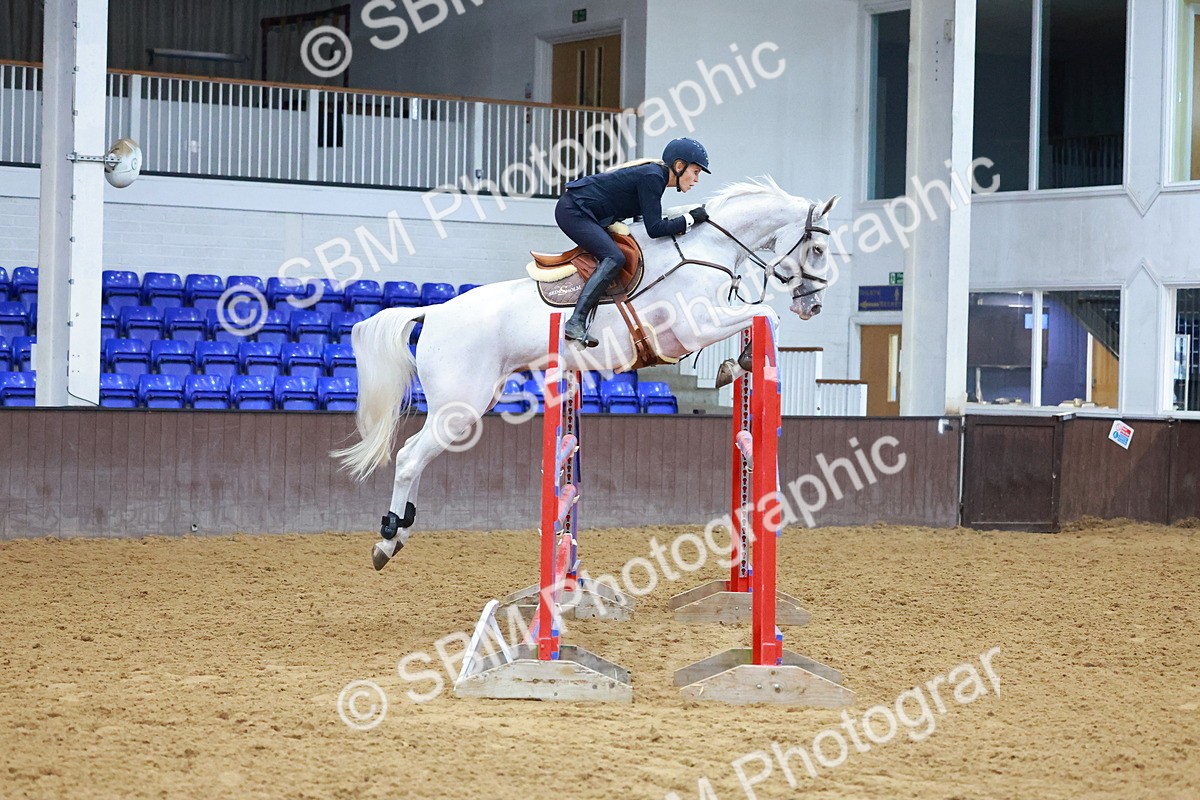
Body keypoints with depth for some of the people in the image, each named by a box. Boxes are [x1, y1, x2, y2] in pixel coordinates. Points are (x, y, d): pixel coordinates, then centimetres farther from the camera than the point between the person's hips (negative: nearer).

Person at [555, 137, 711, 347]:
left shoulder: (655, 174, 10)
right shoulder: (652, 177, -19)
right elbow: (654, 229, -21)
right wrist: (690, 219, -14)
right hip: (572, 211, -11)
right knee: (614, 258, -23)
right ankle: (575, 323, -31)